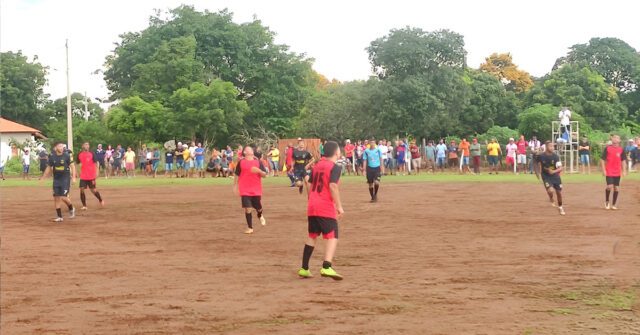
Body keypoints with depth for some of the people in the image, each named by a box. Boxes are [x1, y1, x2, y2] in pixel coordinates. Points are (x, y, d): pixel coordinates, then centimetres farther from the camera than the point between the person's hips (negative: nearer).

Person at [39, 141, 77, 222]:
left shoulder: (67, 156, -9)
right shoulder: (52, 157, 1)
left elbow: (72, 166, -4)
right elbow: (49, 167, 14)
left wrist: (73, 177, -12)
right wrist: (43, 177, 14)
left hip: (65, 179, -4)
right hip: (56, 180, 4)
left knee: (63, 197, -12)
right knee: (56, 198, 3)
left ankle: (71, 209, 18)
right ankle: (59, 217, 11)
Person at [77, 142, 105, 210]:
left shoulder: (92, 154, -5)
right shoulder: (80, 154, 3)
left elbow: (96, 163, -6)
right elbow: (78, 163, 17)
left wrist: (96, 172, -15)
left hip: (91, 176, -3)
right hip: (83, 176, 3)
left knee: (93, 190, 5)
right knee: (81, 190, -7)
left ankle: (100, 200, 31)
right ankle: (84, 206, 1)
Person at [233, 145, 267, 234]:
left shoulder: (258, 162, 4)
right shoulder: (241, 162, 1)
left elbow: (264, 175, 2)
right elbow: (236, 175, 7)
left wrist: (259, 171, -18)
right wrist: (235, 186, 5)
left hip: (256, 189, 2)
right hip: (245, 190, -2)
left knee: (258, 207, 8)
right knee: (247, 208, -8)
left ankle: (260, 216, 45)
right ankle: (250, 228, 1)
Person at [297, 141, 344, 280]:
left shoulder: (317, 166, 15)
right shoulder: (335, 167, -7)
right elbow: (333, 186, -19)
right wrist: (339, 206, -18)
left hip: (312, 206, 7)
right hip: (326, 208, -7)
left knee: (312, 236, 18)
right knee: (332, 237, -8)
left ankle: (304, 269, 20)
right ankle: (326, 267, -26)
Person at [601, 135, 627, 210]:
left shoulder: (621, 149, 4)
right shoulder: (607, 148, -4)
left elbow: (623, 161, 10)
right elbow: (603, 160, -2)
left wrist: (624, 171, 4)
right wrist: (604, 170, -8)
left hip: (617, 172, 3)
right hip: (609, 172, -3)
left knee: (616, 188, 5)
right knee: (609, 186, -14)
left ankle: (613, 204, 16)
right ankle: (607, 202, 9)